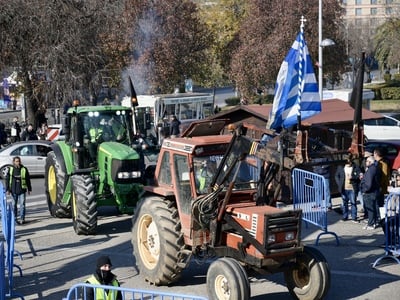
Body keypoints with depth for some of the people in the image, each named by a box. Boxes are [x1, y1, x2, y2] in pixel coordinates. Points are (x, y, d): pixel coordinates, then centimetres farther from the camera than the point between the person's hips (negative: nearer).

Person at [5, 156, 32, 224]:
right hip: (14, 190, 1)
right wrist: (7, 189, -2)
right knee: (14, 204, 9)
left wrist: (29, 189, 9)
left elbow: (28, 180, 7)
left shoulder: (24, 169, 0)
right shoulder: (11, 169, 1)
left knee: (22, 204, -5)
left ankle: (22, 219, -2)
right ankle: (14, 218, 22)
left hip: (22, 190, -1)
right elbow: (7, 180, 4)